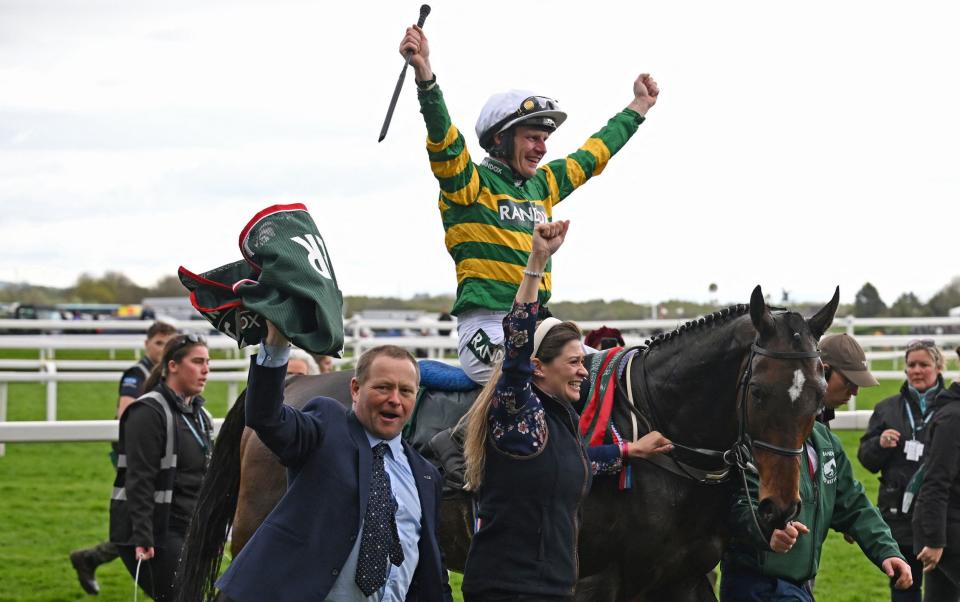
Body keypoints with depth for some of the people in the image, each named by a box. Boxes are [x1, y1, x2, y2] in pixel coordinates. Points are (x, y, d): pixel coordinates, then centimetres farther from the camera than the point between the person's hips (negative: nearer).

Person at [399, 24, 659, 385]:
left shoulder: (542, 184, 19)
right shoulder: (471, 184, -3)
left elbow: (592, 156, 33)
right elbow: (443, 140, -20)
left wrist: (638, 107, 42)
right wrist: (423, 72, -35)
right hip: (488, 326, -8)